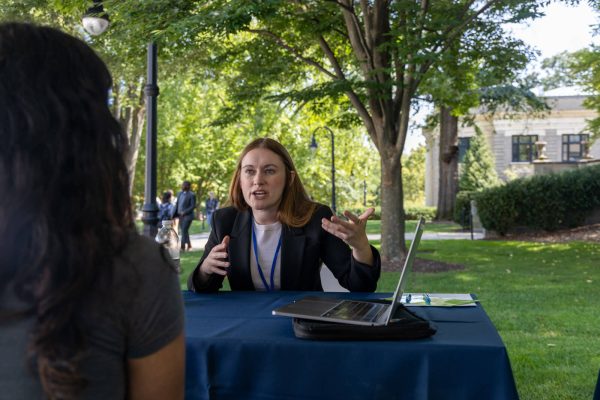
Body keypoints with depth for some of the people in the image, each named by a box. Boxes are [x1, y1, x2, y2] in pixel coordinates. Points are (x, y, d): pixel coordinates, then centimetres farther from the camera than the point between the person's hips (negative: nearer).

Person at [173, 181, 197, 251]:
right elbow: (177, 204, 14)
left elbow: (193, 206, -12)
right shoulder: (179, 193, 11)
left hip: (187, 216, -7)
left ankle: (182, 247, -8)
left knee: (184, 231, -10)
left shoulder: (191, 195, -9)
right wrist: (174, 214, 6)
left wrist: (184, 212, -18)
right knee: (184, 231, 12)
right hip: (180, 216, 7)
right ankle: (189, 245, 24)